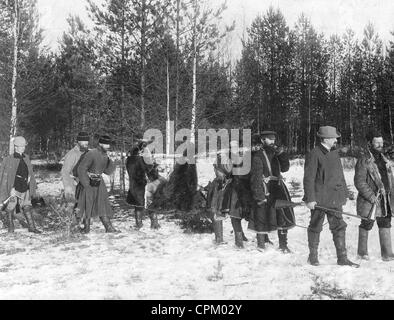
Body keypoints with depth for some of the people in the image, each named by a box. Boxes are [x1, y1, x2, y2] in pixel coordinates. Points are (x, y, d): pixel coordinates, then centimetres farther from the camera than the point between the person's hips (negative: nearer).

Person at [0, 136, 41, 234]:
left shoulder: (26, 158, 7)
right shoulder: (8, 160, -9)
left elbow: (30, 173, 15)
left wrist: (32, 186, 16)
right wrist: (11, 189, -13)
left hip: (25, 188, 4)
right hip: (13, 188, -4)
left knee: (27, 207, 5)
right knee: (10, 208, 8)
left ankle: (31, 227, 9)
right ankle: (11, 226, 23)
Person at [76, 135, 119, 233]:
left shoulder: (105, 155, 2)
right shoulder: (91, 154, -20)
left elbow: (108, 171, 9)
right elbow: (81, 169, -21)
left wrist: (110, 162, -10)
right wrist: (86, 184, -19)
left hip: (99, 183, 6)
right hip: (88, 183, -6)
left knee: (102, 204, 3)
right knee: (87, 205, 5)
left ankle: (108, 227, 3)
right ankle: (86, 227, 19)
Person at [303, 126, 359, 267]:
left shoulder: (335, 153, 13)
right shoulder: (314, 155, -11)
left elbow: (340, 175, 19)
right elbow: (309, 178, -14)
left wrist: (344, 193, 16)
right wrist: (310, 199, -17)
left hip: (335, 198, 7)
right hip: (319, 198, -7)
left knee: (339, 227, 5)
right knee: (315, 227, 6)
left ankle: (342, 258, 11)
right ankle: (313, 256, 20)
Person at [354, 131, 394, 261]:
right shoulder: (363, 161, -10)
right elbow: (359, 183, -15)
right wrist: (372, 197, -18)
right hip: (369, 201, -7)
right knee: (366, 225, 4)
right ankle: (362, 252, 19)